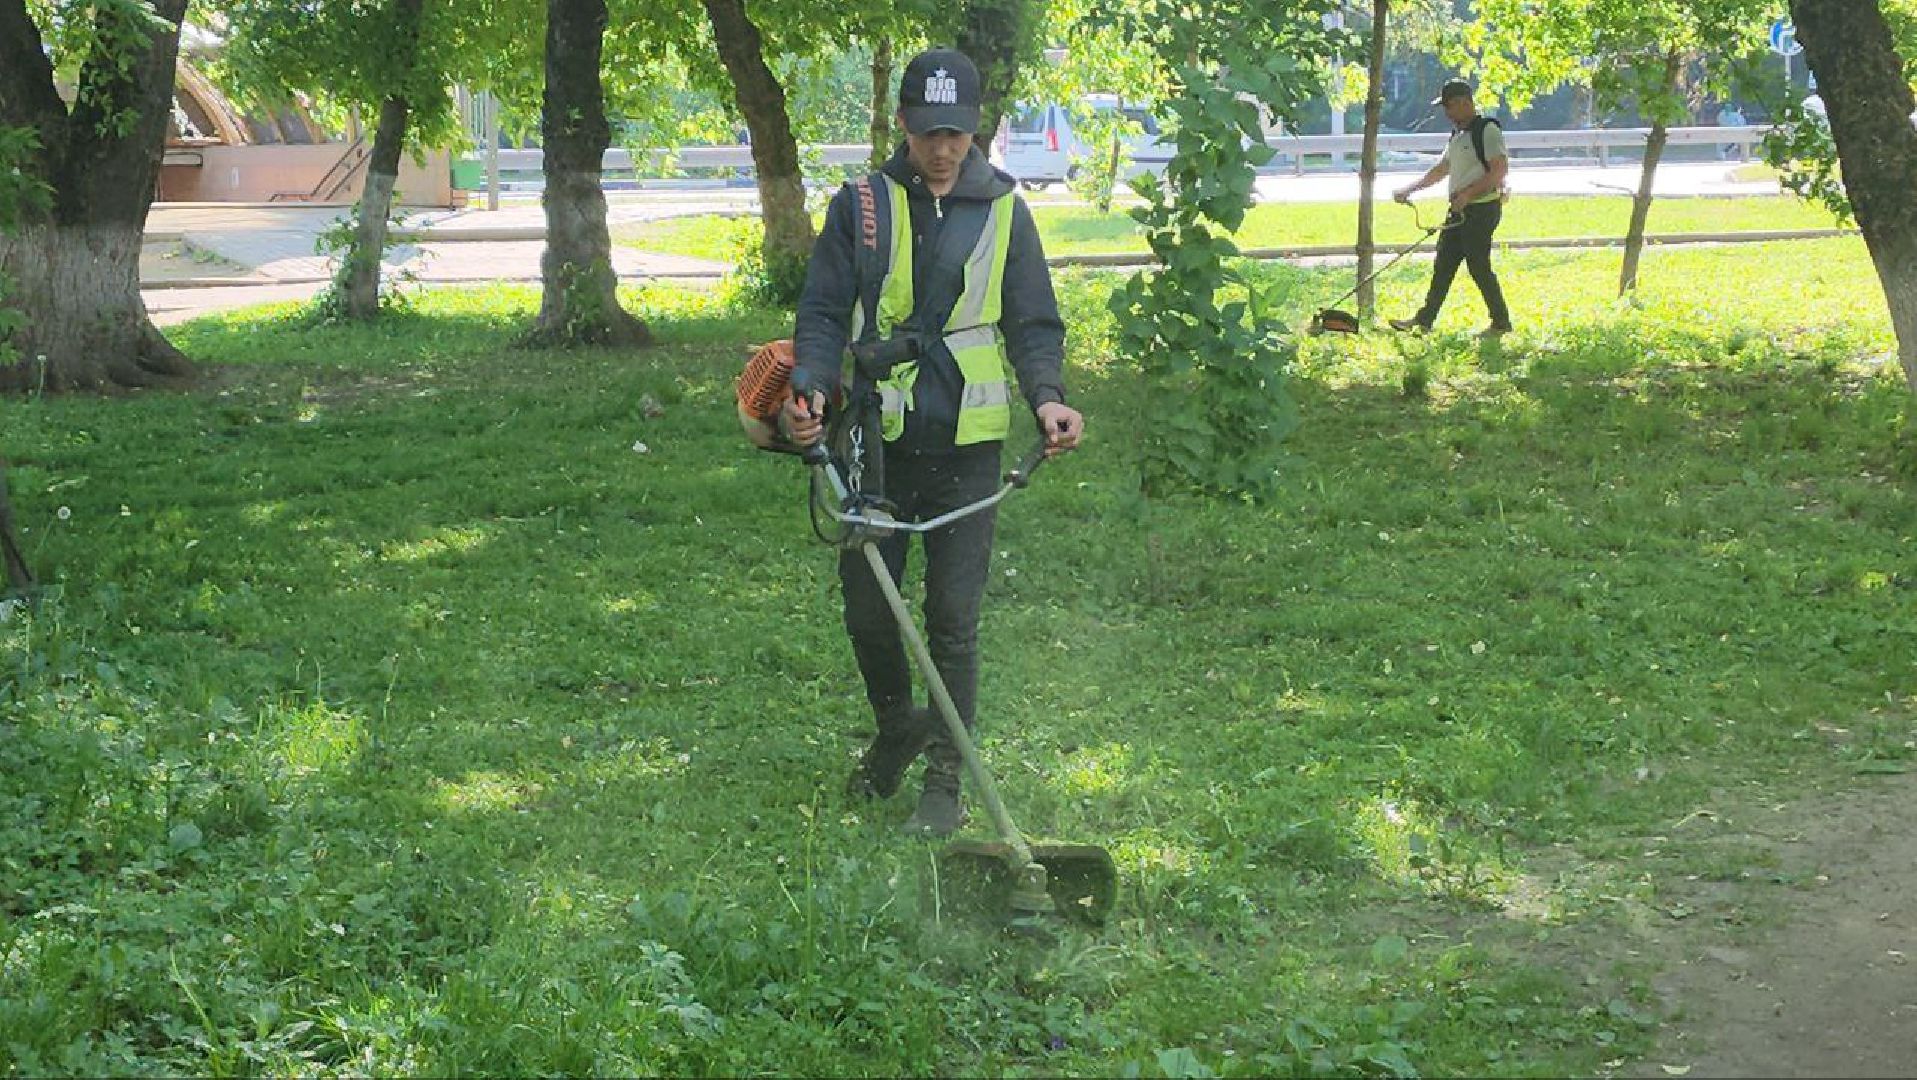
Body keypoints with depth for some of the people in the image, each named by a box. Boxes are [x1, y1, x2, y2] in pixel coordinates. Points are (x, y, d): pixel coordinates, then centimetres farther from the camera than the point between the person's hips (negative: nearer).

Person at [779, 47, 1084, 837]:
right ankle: (895, 730, 35)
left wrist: (1047, 396, -14)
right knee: (866, 607, 7)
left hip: (965, 444, -1)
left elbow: (1033, 324, 6)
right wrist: (810, 388, -17)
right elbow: (825, 313, 2)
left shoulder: (1003, 211, 4)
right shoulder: (861, 205, 4)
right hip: (875, 437, 1)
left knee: (953, 616, -1)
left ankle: (946, 778, 9)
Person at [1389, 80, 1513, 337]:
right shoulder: (1458, 133, 16)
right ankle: (1424, 320, 13)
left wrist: (1468, 194, -25)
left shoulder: (1487, 130, -13)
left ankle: (1501, 323, 6)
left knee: (1479, 266, -5)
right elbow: (1442, 169, 27)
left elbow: (1499, 170, -21)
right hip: (1460, 210, 9)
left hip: (1482, 209, -9)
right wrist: (1410, 189, 24)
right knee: (1443, 265, 9)